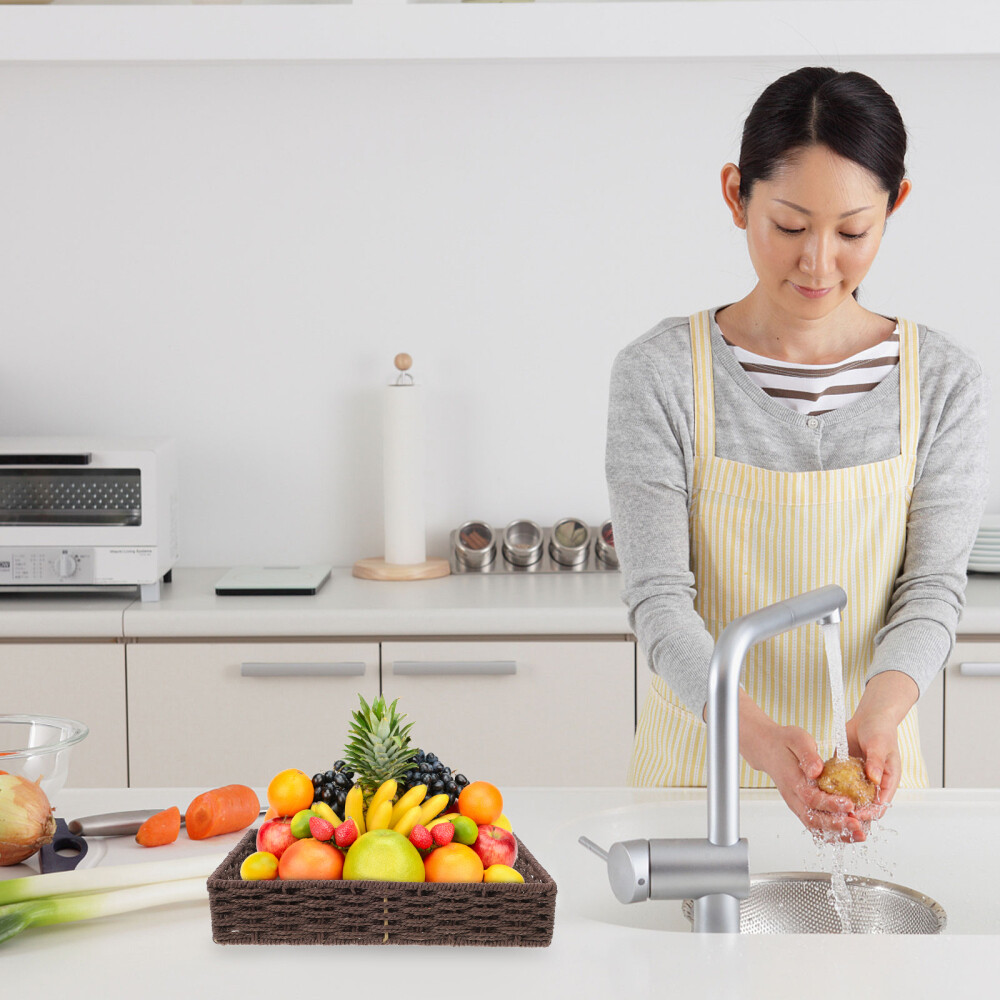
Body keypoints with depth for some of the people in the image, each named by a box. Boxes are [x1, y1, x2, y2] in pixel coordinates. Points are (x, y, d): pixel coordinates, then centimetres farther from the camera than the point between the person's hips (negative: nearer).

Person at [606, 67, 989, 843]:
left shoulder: (944, 383, -2)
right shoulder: (661, 375, -9)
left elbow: (933, 588, -5)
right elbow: (658, 598, -13)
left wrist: (880, 710, -26)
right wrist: (758, 735, -30)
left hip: (868, 774, 1)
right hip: (703, 766, -1)